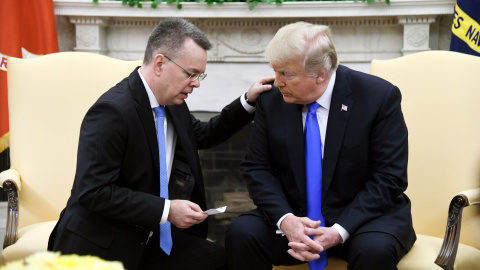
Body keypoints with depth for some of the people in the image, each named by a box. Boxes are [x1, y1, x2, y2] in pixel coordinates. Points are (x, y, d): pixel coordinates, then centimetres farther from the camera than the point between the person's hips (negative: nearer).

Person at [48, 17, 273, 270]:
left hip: (149, 238, 8)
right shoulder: (112, 110, -21)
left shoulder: (173, 104, 6)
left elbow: (203, 135, 26)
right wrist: (166, 210, -23)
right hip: (100, 248, -7)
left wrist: (248, 101, 13)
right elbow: (93, 192, -23)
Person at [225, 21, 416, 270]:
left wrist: (339, 231, -22)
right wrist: (285, 219, -19)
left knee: (375, 249, -34)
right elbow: (257, 168, 0)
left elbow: (389, 178, -12)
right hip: (294, 215, 3)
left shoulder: (380, 97, -12)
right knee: (240, 233, -22)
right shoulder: (271, 101, -2)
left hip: (362, 216, -3)